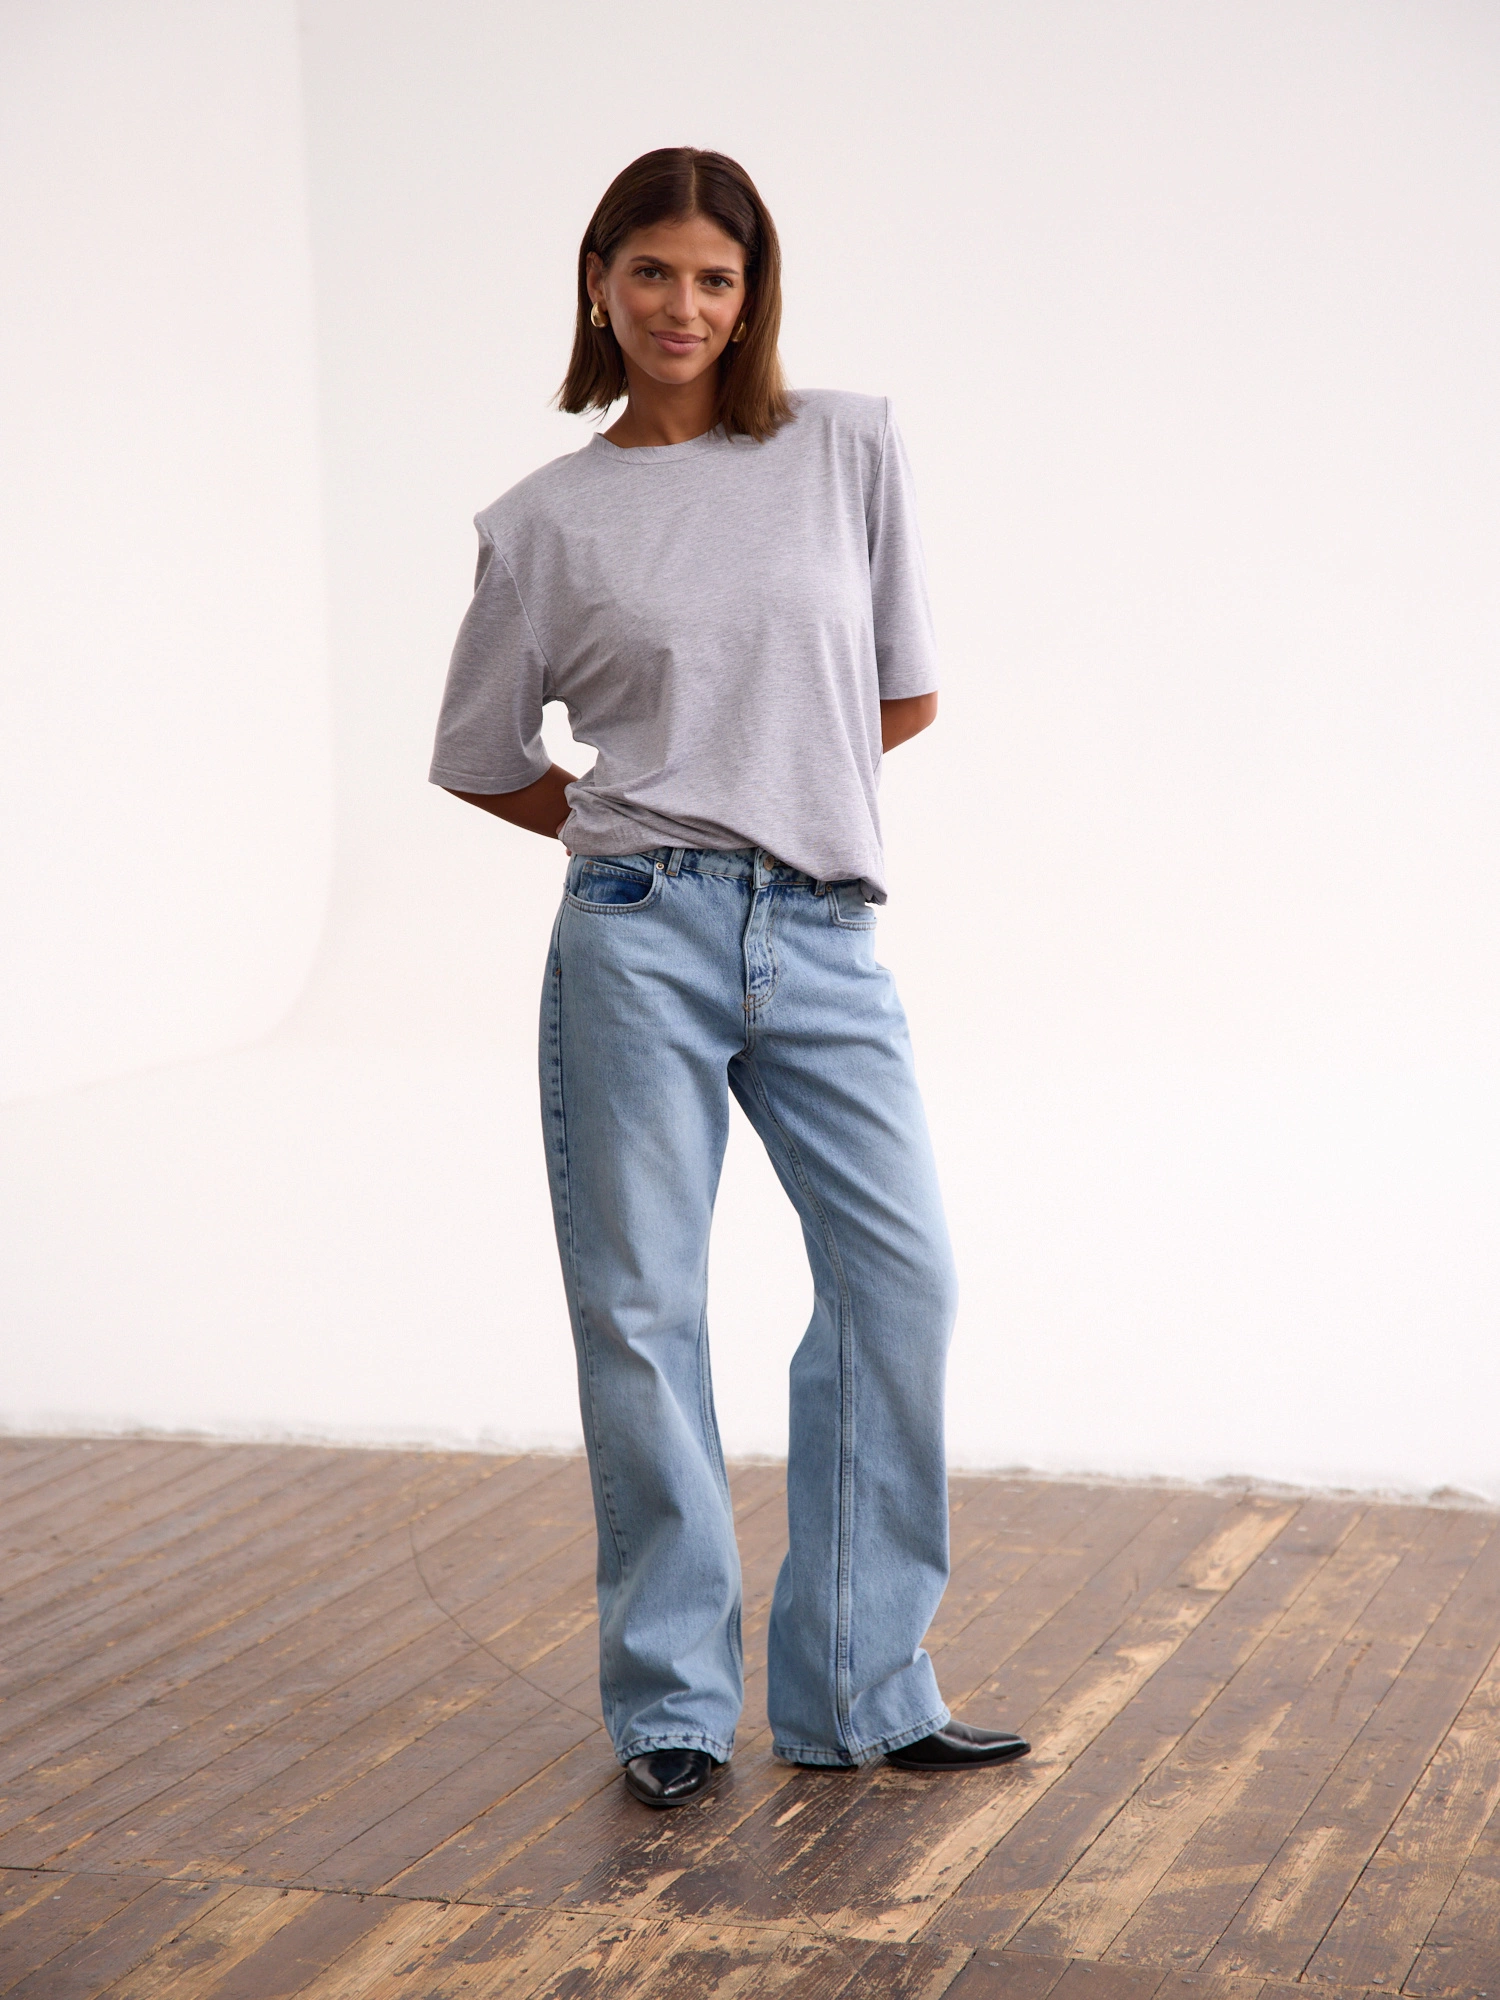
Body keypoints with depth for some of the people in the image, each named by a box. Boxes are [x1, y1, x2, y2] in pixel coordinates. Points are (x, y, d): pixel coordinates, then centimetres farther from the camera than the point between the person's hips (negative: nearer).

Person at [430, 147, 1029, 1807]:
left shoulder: (848, 449, 7)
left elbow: (907, 695, 11)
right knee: (640, 1307, 1)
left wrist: (777, 790, 13)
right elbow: (479, 759, 13)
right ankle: (670, 1700, 15)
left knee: (901, 1279, -2)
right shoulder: (547, 520, 5)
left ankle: (859, 1689, 12)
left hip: (822, 940, 2)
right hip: (641, 938, -2)